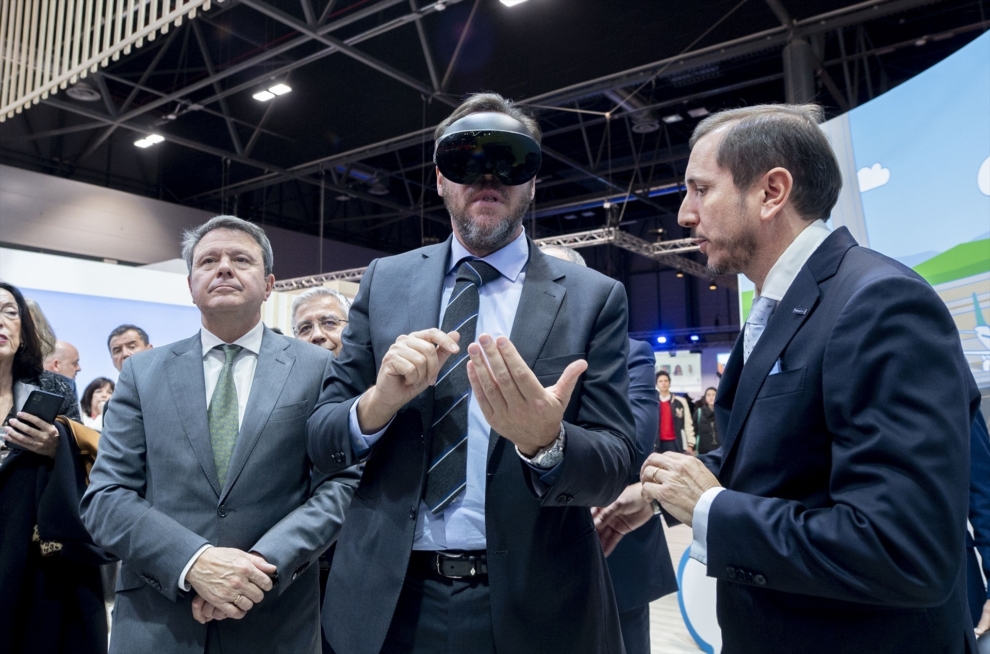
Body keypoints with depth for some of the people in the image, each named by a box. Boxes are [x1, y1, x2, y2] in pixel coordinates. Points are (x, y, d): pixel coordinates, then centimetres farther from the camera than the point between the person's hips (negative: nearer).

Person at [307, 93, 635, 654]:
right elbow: (321, 439, 1)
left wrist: (545, 442, -28)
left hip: (532, 608, -1)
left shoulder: (594, 297, -5)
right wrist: (378, 402, -21)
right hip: (389, 603, 2)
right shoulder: (385, 281, 1)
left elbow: (615, 466, -6)